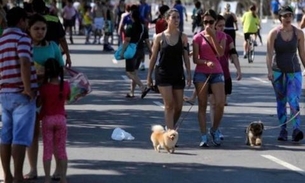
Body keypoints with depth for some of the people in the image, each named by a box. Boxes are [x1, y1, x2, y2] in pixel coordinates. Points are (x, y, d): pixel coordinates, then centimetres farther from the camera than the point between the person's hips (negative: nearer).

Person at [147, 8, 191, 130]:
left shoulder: (182, 37, 3)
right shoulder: (160, 37, -1)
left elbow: (186, 57, 5)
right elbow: (154, 57, 4)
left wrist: (189, 75, -2)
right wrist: (149, 76, 4)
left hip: (178, 74, 2)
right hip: (163, 74, -2)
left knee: (178, 106, 3)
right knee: (169, 105, -10)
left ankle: (170, 128, 26)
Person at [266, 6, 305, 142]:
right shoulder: (274, 33, -5)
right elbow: (269, 53, -10)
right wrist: (269, 70, -21)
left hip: (294, 71, 0)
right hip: (278, 71, 1)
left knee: (294, 100, -15)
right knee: (281, 101, 7)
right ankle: (283, 130, 13)